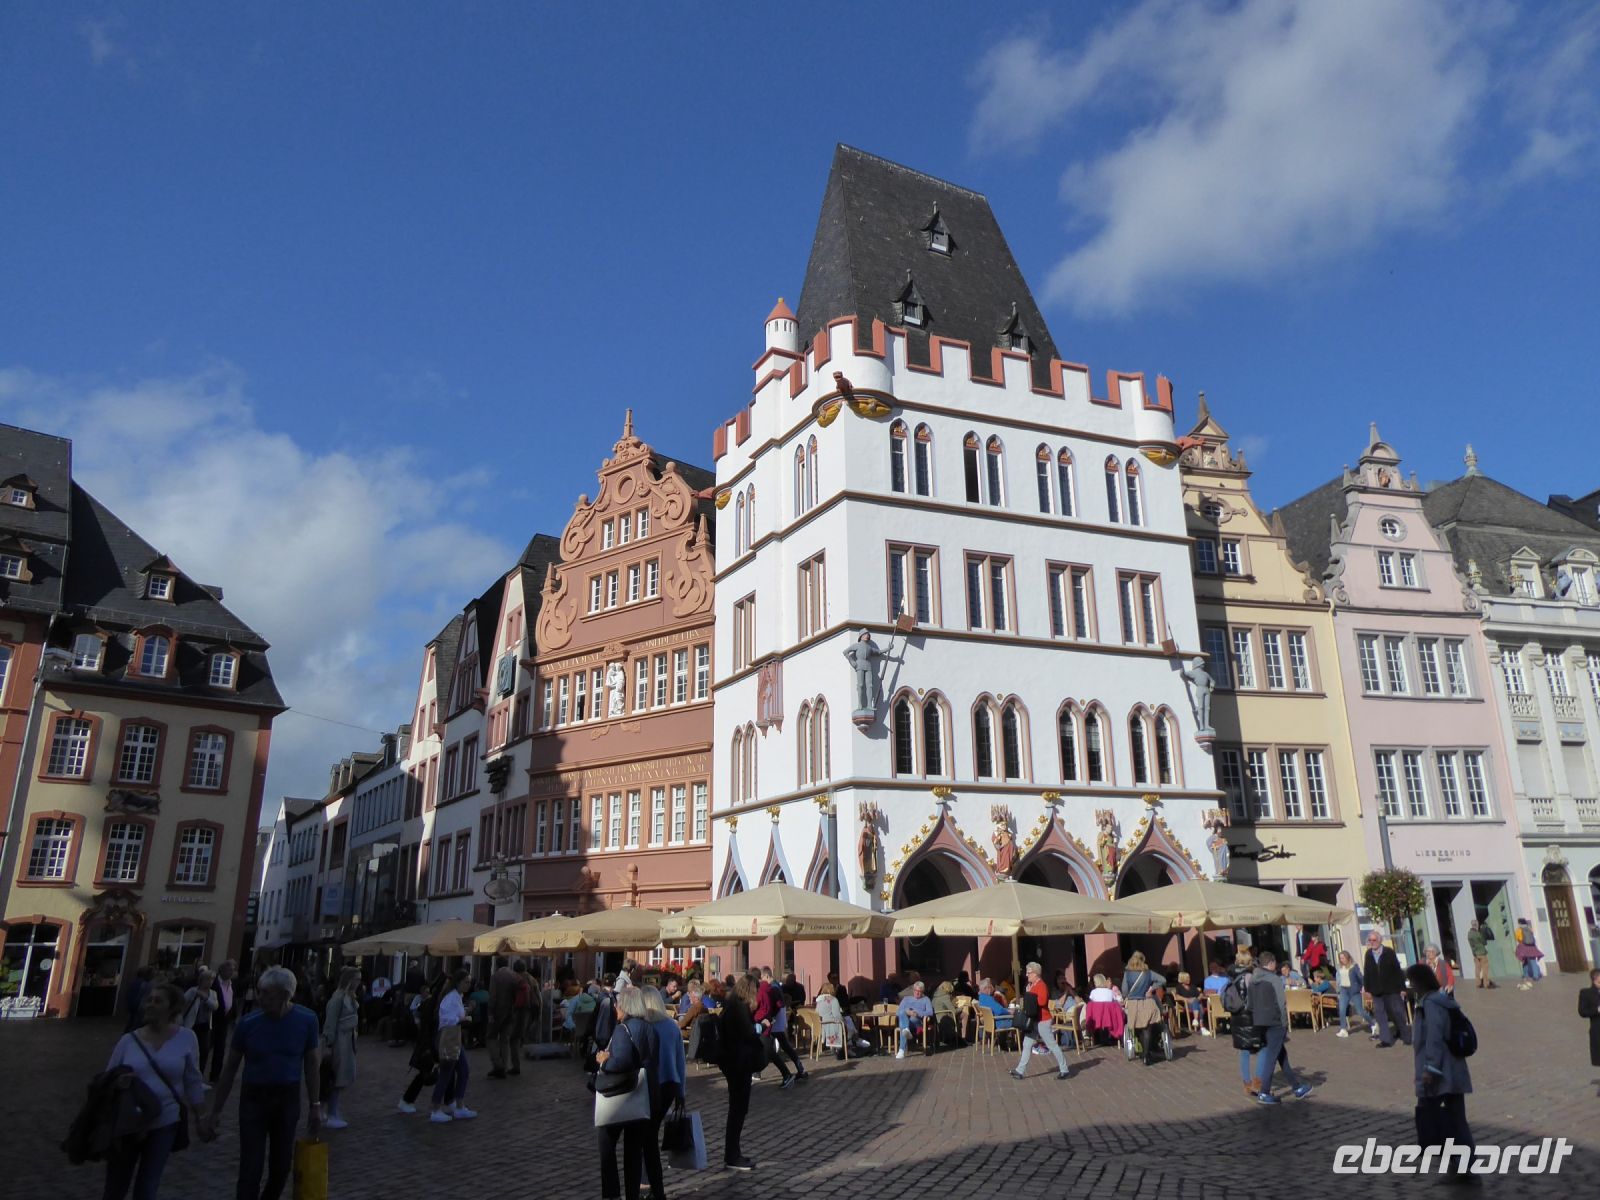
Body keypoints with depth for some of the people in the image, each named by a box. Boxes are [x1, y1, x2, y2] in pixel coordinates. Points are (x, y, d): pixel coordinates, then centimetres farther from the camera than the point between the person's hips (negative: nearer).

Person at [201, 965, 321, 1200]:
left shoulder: (306, 1020, -12)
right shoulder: (247, 1023, -13)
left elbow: (310, 1064, -1)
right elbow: (230, 1068, -1)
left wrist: (315, 1105, 0)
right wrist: (214, 1112, 1)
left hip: (288, 1099, 1)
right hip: (254, 1098, -1)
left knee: (281, 1166, 12)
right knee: (251, 1169, -3)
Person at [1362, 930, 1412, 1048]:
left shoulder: (1389, 952, -6)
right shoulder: (1368, 954, 3)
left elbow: (1398, 970, -6)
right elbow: (1366, 973, 5)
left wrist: (1402, 988, -8)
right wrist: (1367, 989, 3)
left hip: (1391, 989, -3)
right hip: (1376, 991, 3)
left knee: (1398, 1013, 5)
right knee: (1380, 1014, 2)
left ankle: (1407, 1037, 23)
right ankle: (1386, 1039, 7)